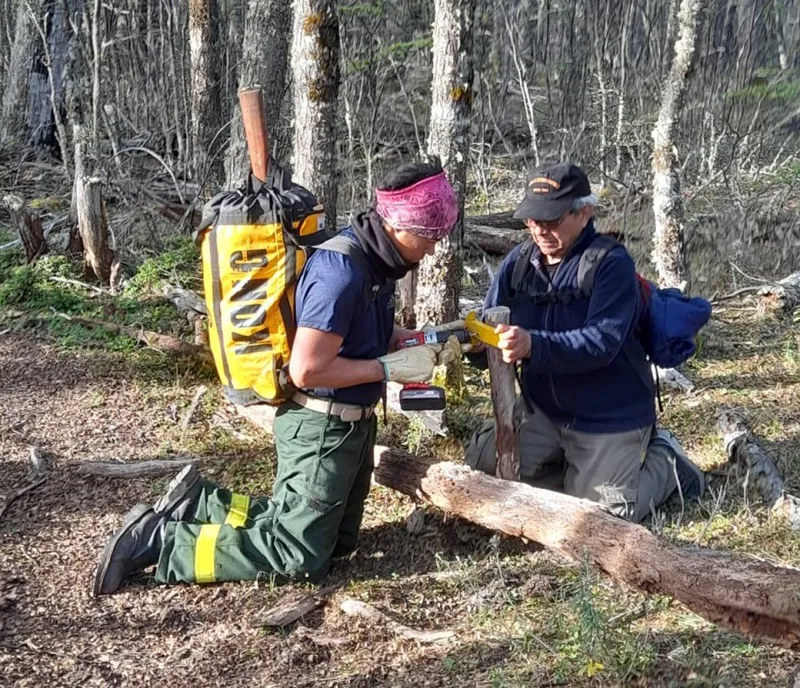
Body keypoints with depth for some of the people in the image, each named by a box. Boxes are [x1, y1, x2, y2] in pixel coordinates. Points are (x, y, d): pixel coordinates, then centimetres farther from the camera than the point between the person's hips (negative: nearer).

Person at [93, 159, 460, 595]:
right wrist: (389, 367, -20)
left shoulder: (376, 261, 4)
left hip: (352, 423, 10)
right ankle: (155, 540, 1)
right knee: (299, 557, -5)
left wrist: (418, 341, 2)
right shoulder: (340, 270, -26)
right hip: (322, 427, -10)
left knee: (336, 541, 18)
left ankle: (199, 503, 20)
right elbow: (307, 369, -28)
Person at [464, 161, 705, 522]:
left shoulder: (611, 263, -20)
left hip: (608, 416, -6)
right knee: (483, 464, 2)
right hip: (542, 408, 6)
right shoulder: (519, 262, -2)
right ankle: (578, 470, 22)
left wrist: (532, 345, -46)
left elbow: (601, 343, -31)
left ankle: (663, 461, 25)